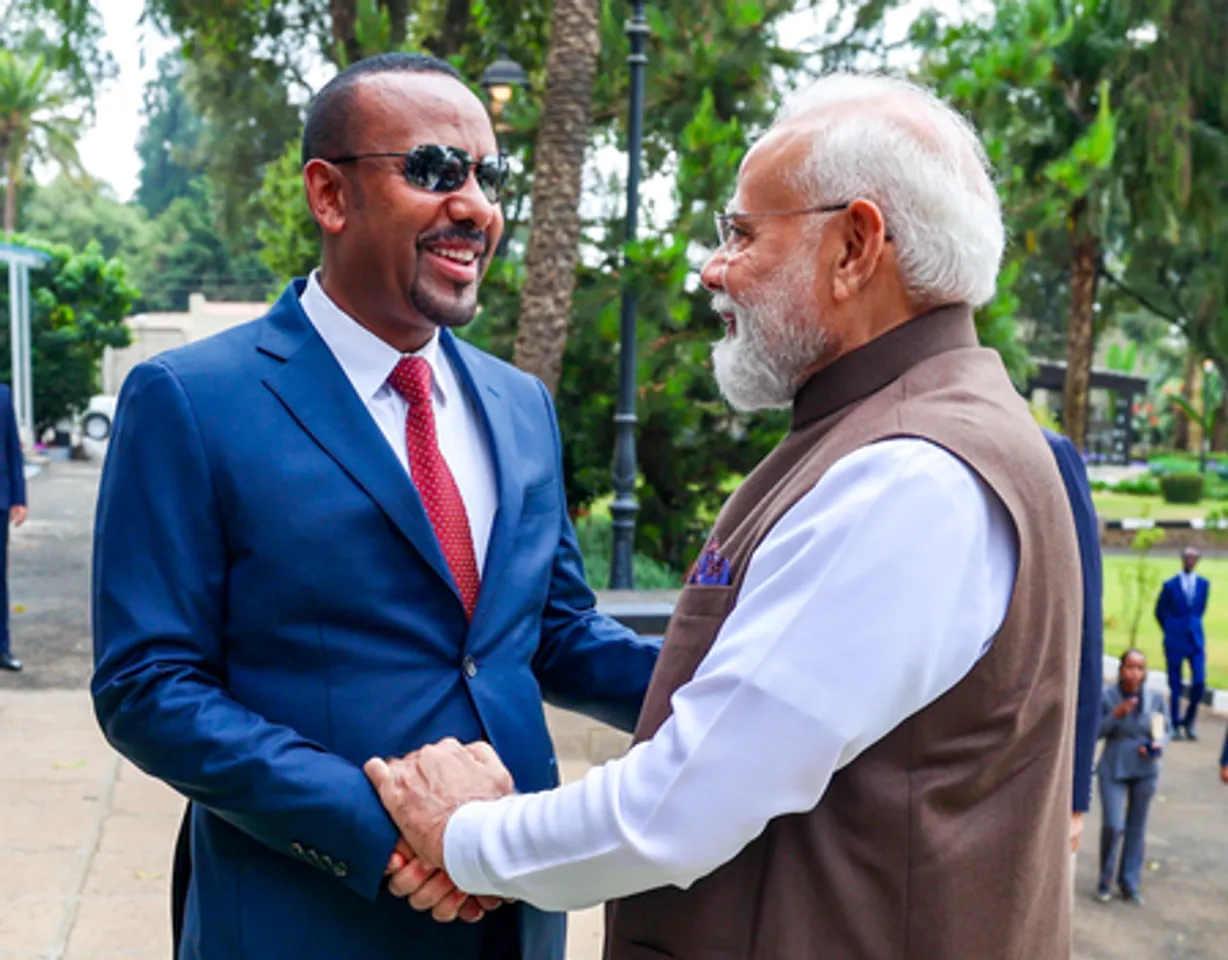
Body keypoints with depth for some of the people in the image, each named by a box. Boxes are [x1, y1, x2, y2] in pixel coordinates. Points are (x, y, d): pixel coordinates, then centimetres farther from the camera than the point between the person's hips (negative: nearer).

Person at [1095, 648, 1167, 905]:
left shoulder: (1155, 698, -6)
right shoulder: (1106, 696, -11)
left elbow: (1165, 730, 6)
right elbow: (1095, 732, -9)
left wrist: (1158, 745, -15)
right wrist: (1116, 715, -24)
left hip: (1145, 771, 2)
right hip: (1113, 770, -2)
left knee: (1137, 827, 10)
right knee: (1113, 825, -10)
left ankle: (1129, 884, 25)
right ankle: (1105, 880, 13)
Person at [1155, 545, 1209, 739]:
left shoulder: (1203, 584, 4)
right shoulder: (1170, 585, -4)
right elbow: (1160, 611, 7)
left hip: (1196, 640, 2)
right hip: (1175, 641, -2)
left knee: (1199, 683, -7)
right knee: (1175, 685, 3)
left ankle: (1189, 721, 13)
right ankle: (1176, 725, 14)